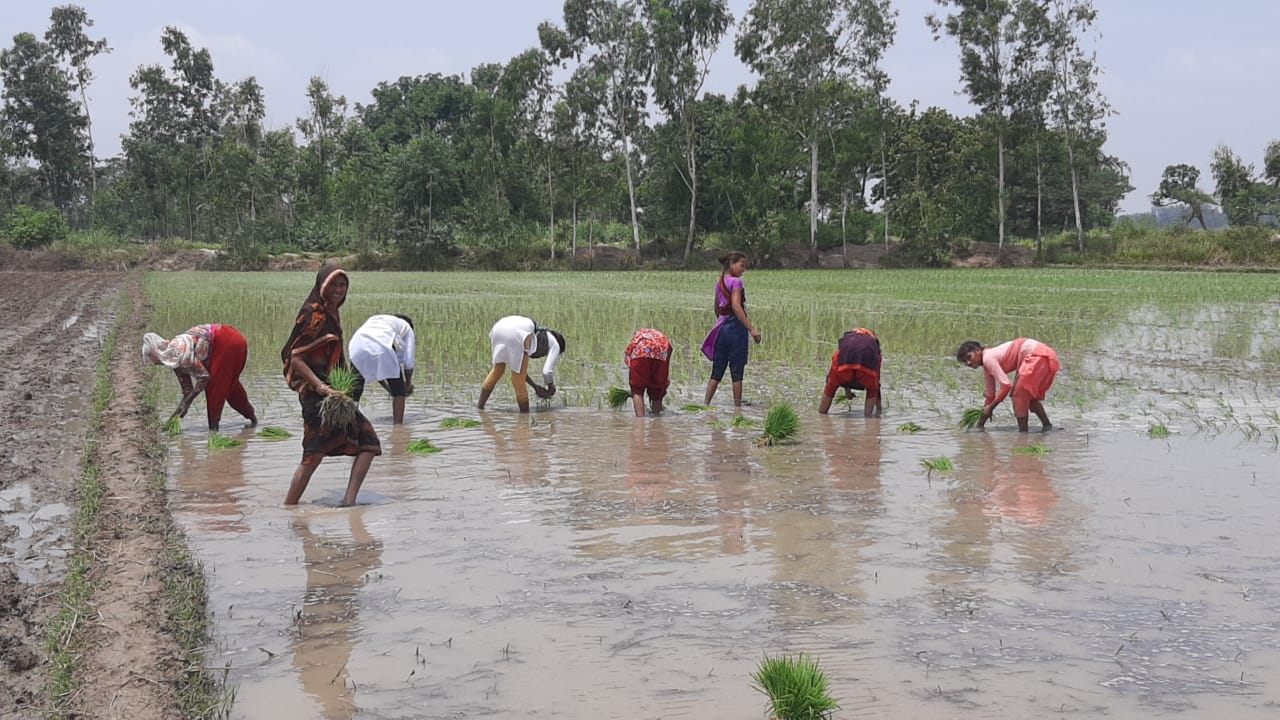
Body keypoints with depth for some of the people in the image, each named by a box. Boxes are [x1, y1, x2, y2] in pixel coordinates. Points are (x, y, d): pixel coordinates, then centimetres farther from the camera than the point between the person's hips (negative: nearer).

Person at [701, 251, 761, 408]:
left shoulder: (719, 282, 12)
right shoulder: (736, 282, -11)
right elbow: (736, 307, -21)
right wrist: (751, 328, -24)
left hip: (721, 328, 7)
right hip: (736, 327, -7)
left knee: (717, 371, 10)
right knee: (736, 371, 0)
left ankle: (706, 404, 6)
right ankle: (737, 407, 4)